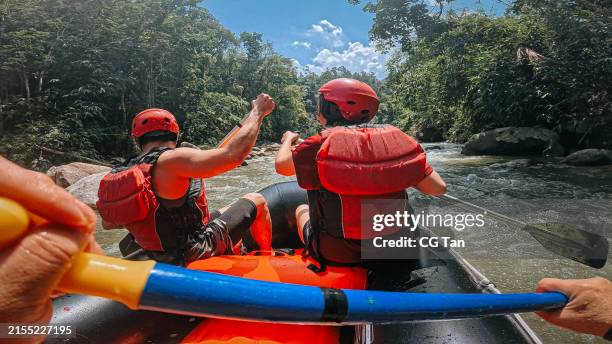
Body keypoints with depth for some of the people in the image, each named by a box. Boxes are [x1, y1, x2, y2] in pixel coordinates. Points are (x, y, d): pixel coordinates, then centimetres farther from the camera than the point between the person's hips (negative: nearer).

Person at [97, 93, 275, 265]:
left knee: (222, 213, 30)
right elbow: (233, 154, -31)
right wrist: (258, 112, -18)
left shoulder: (117, 174, -2)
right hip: (196, 254, -8)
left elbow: (108, 223, 13)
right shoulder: (170, 161, -25)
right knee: (256, 200, 8)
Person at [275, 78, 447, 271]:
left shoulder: (322, 145, -17)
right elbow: (438, 188, -7)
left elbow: (281, 166, 0)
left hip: (333, 254, -3)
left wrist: (288, 140, 20)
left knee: (301, 209, 26)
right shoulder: (395, 139, -9)